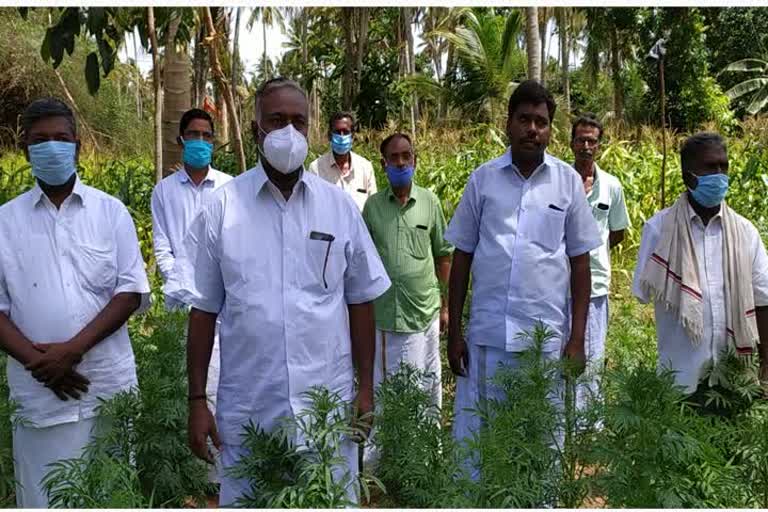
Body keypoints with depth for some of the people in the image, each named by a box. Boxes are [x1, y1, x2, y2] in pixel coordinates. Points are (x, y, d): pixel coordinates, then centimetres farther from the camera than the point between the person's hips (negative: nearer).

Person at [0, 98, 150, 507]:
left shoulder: (110, 211, 3)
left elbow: (130, 291, -2)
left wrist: (72, 349, -13)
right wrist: (39, 363, -12)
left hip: (110, 386, 0)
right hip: (39, 392, 0)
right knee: (44, 499, 7)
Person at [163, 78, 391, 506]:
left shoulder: (340, 206, 1)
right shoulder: (222, 208, -2)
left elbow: (360, 302, 6)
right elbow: (203, 311, 1)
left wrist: (366, 389, 5)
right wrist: (197, 401, 0)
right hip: (247, 409, -1)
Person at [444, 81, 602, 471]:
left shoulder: (568, 181, 3)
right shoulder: (482, 178, 4)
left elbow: (580, 262, 6)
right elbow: (461, 257, 7)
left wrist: (577, 339, 1)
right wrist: (453, 332, 5)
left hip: (547, 336, 0)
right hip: (486, 335, 0)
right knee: (473, 435, 6)